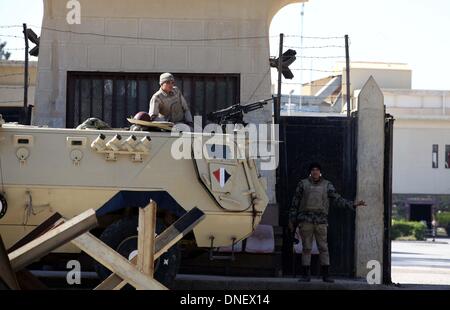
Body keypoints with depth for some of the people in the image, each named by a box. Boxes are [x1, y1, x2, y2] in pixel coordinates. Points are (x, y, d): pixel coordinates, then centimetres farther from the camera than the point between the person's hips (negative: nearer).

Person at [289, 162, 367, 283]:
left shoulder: (327, 185, 8)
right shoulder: (303, 184, 6)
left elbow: (337, 200, 2)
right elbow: (295, 202, 8)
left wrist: (353, 205, -8)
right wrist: (291, 220, 6)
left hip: (321, 220, 1)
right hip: (305, 220, -1)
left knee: (323, 248, -1)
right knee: (306, 248, 0)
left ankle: (326, 274, 3)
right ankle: (306, 275, 4)